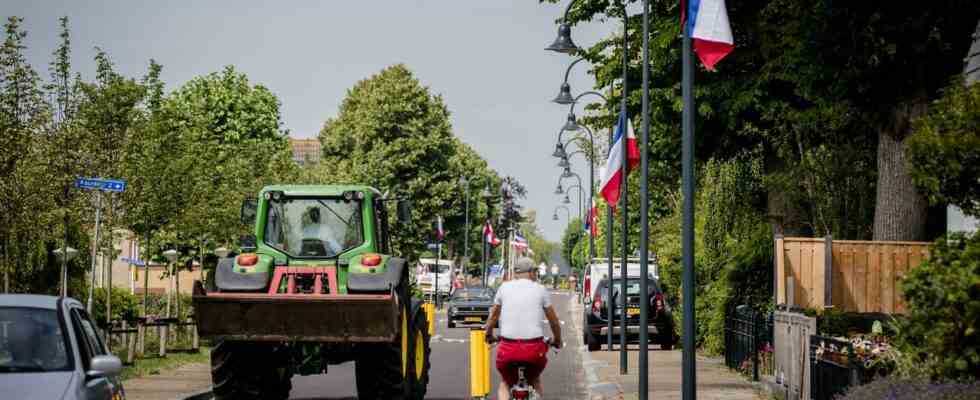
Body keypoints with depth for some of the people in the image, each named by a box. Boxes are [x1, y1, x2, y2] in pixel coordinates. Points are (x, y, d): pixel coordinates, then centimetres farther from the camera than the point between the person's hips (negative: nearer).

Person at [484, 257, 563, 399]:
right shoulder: (540, 290, 6)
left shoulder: (504, 287, 7)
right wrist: (557, 340, 29)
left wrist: (489, 336, 33)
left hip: (508, 347, 0)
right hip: (535, 348, 0)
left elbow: (493, 316, 15)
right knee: (535, 381, 29)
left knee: (505, 383, 23)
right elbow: (554, 321, 11)